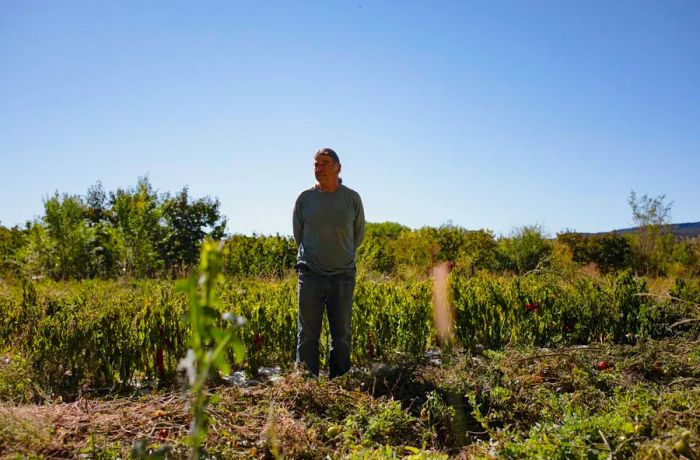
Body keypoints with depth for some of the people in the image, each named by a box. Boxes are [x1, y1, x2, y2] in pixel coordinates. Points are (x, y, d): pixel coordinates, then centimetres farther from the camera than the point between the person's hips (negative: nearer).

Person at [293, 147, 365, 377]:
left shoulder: (352, 198, 2)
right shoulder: (304, 198, 2)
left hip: (343, 275, 0)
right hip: (310, 274, 0)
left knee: (342, 334, 6)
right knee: (307, 334, 2)